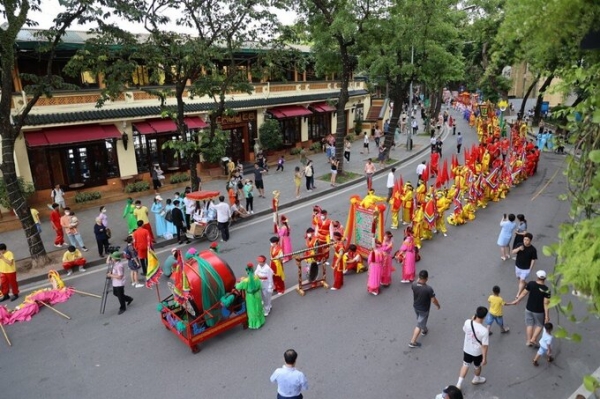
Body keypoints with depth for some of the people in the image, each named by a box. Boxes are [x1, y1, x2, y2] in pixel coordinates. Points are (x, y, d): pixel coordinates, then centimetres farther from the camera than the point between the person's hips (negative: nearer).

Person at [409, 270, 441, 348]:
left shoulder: (414, 284, -20)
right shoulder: (428, 289, -34)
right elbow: (433, 300, -21)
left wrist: (419, 279, -5)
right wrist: (438, 305, -2)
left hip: (415, 306, 5)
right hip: (424, 309, -5)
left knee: (420, 320, 32)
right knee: (419, 324, 9)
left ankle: (424, 330, 59)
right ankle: (412, 342, 16)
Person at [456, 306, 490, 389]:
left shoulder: (467, 322, -23)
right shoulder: (484, 331, -34)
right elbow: (484, 346, -23)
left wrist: (472, 319, 2)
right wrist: (484, 358, -10)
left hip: (466, 349, 3)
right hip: (477, 352, -3)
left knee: (465, 365, 24)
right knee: (477, 367, 27)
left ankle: (459, 384, 28)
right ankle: (476, 379, 55)